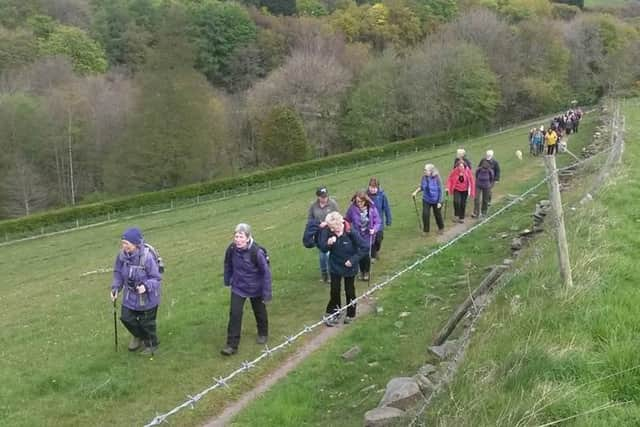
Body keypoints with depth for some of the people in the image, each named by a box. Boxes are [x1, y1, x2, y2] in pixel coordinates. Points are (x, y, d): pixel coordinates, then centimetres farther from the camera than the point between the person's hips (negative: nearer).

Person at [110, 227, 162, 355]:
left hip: (147, 296, -5)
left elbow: (157, 278, -21)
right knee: (126, 318, 9)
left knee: (146, 322, 9)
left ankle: (152, 345, 38)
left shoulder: (147, 258, -30)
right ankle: (139, 336, 42)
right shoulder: (122, 255, -15)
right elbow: (118, 272, 3)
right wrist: (115, 288, -8)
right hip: (130, 295, 5)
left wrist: (146, 286, -38)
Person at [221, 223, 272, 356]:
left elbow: (266, 272, -21)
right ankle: (232, 345, 3)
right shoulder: (232, 249, -19)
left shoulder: (257, 252, -30)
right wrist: (227, 280, 14)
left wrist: (267, 293, -18)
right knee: (234, 314, -6)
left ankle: (263, 334, 47)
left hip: (255, 288, -2)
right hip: (238, 287, 2)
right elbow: (228, 264, 2)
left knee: (259, 311, 20)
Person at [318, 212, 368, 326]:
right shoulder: (328, 232, -18)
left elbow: (365, 248, -20)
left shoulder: (351, 233, -26)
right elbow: (323, 248, -11)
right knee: (334, 291, 6)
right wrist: (328, 243, -33)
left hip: (349, 267, -2)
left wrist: (353, 260, -22)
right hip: (335, 266, 2)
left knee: (349, 291, 14)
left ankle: (351, 314, 34)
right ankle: (332, 314, 23)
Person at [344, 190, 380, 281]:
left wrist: (374, 229, -23)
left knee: (366, 255, -2)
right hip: (357, 236, 1)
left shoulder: (371, 208, -13)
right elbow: (347, 220, 1)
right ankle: (362, 272, 34)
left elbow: (377, 222, -7)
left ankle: (367, 272, 25)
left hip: (368, 236, -1)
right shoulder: (352, 208, -11)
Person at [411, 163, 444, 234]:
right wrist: (416, 192, -10)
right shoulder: (424, 177, -12)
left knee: (437, 215, 14)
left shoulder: (436, 179, -23)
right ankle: (425, 230, 8)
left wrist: (439, 202, -16)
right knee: (425, 214, -8)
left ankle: (441, 228, 39)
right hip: (426, 200, 3)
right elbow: (422, 187, 6)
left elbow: (440, 191, -16)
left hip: (436, 201, -3)